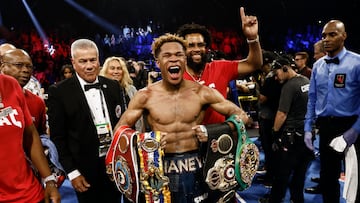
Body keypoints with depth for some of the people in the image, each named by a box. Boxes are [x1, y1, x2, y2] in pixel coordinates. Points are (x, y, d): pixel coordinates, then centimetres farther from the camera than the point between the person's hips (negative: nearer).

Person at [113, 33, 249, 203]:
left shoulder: (202, 92, -4)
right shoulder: (145, 96, -5)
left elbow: (241, 116, 0)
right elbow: (119, 130, 1)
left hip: (195, 169, 1)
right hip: (161, 169, 0)